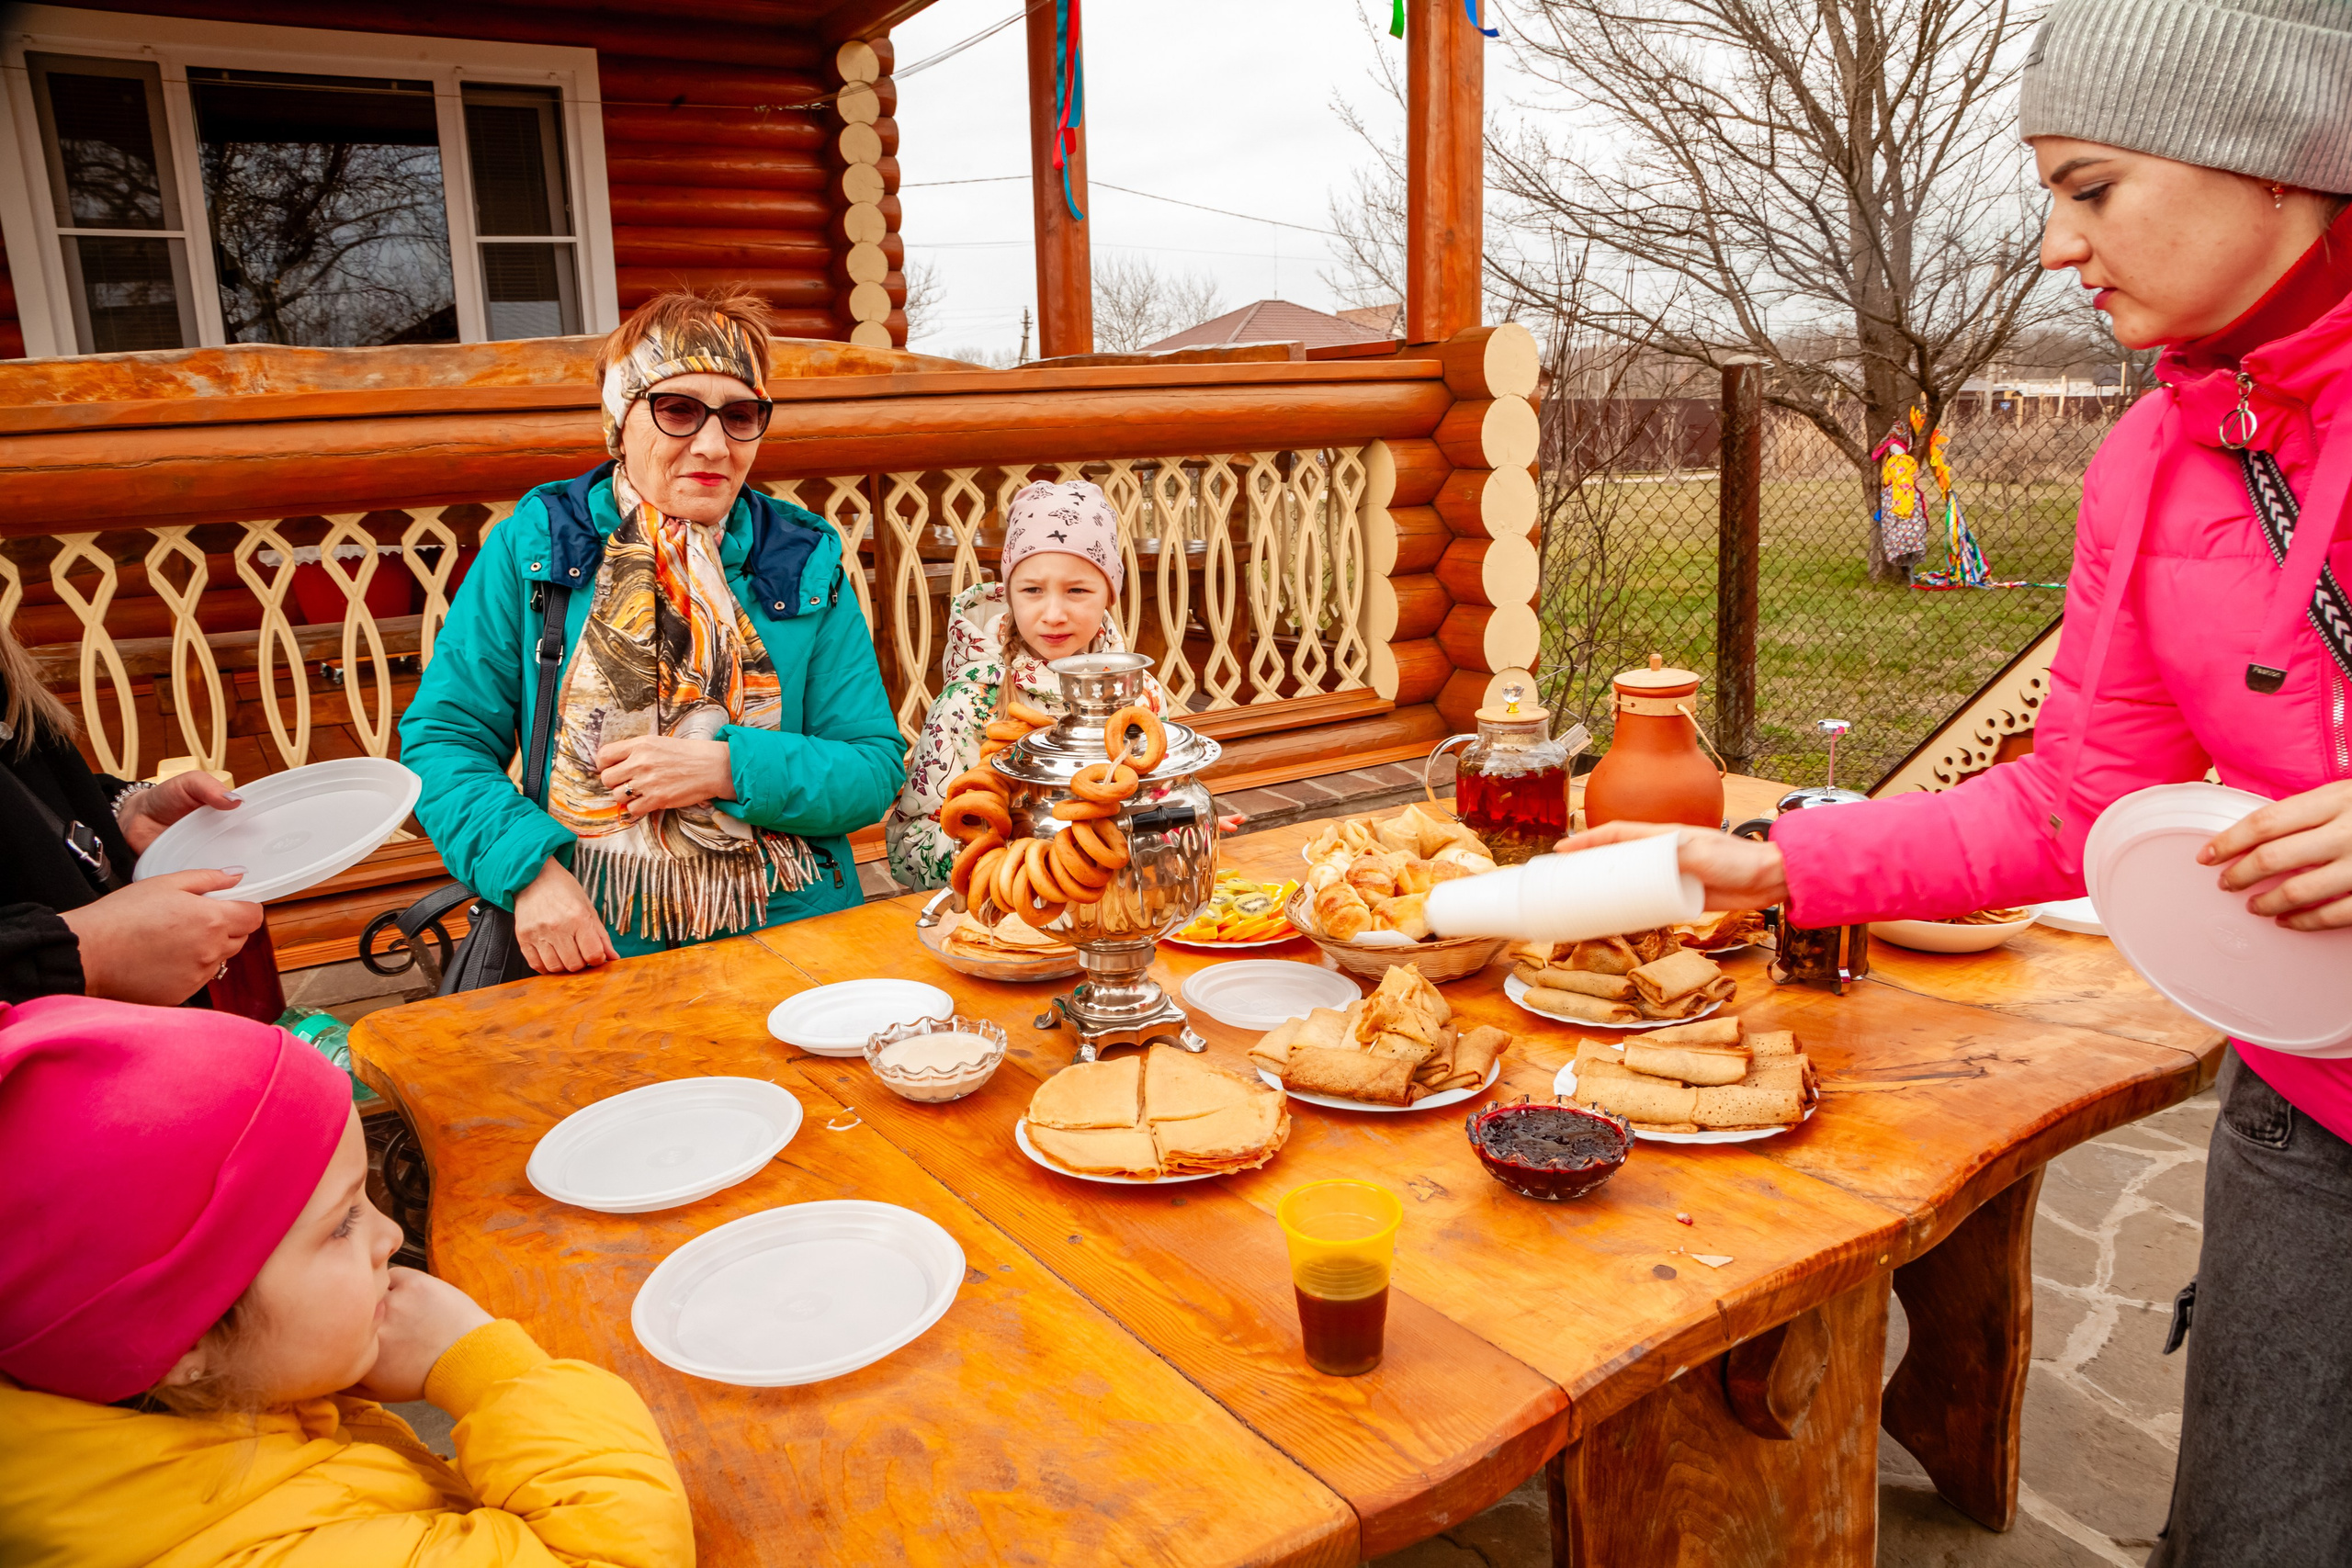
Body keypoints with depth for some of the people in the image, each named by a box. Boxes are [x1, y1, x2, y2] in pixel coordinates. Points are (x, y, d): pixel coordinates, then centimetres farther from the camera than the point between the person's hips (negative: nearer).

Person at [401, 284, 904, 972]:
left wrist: (732, 768, -10)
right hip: (583, 951, 0)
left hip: (787, 941, 1)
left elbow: (876, 768, 6)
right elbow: (441, 737, 6)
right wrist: (527, 866, -11)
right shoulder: (534, 545, 7)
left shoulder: (804, 562, 9)